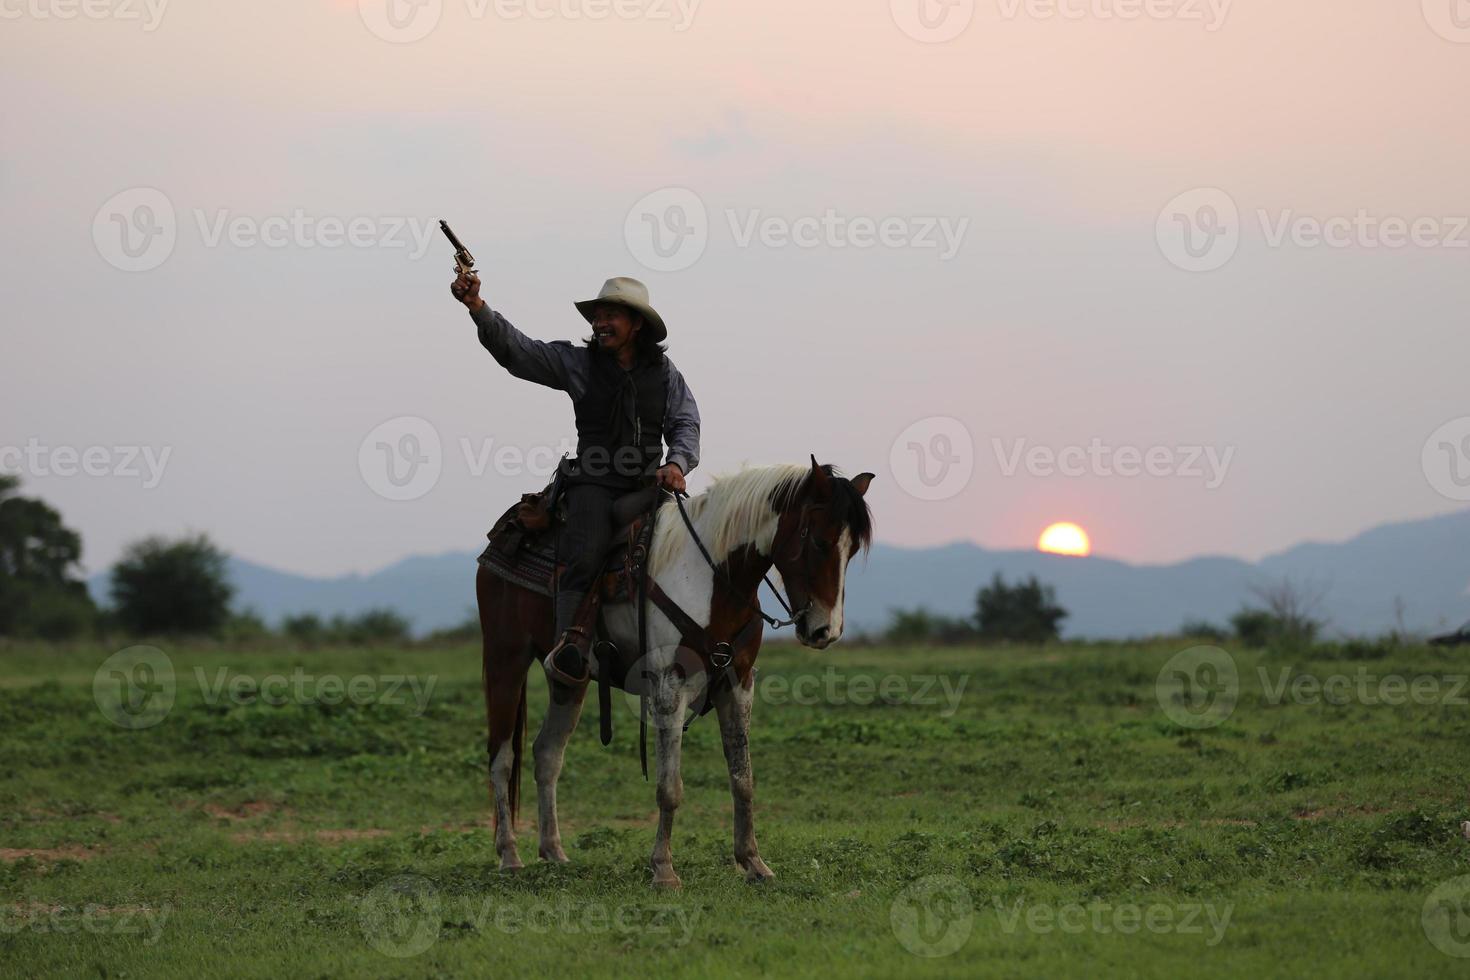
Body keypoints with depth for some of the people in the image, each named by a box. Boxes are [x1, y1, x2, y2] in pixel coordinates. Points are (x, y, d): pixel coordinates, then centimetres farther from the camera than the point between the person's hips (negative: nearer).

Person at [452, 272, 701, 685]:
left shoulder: (664, 371, 10)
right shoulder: (576, 363, 5)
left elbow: (685, 423, 7)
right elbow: (516, 349, -4)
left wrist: (677, 463, -15)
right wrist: (477, 308, -18)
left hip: (649, 484, 3)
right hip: (594, 484, -3)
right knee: (585, 557, -28)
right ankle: (569, 644, -35)